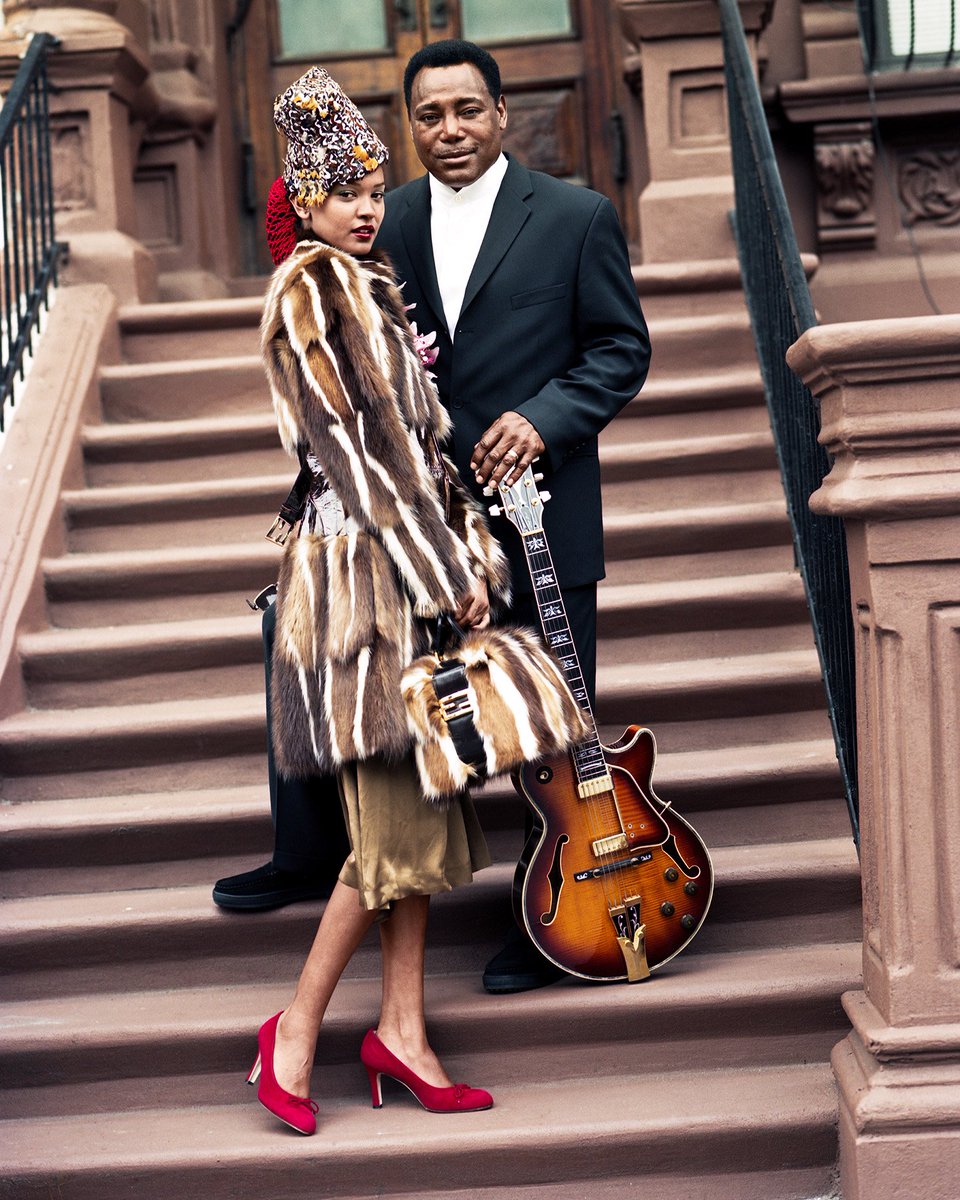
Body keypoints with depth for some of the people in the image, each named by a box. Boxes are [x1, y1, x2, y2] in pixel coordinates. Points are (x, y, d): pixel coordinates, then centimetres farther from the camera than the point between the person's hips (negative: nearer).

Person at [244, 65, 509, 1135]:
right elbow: (350, 447, -15)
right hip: (358, 568, -9)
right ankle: (295, 1033, 3)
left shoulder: (373, 286, 18)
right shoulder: (304, 292, -9)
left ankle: (402, 1028, 15)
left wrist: (469, 549, 9)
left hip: (410, 565, 9)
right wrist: (442, 571, -16)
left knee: (421, 810, 8)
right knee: (397, 820, -9)